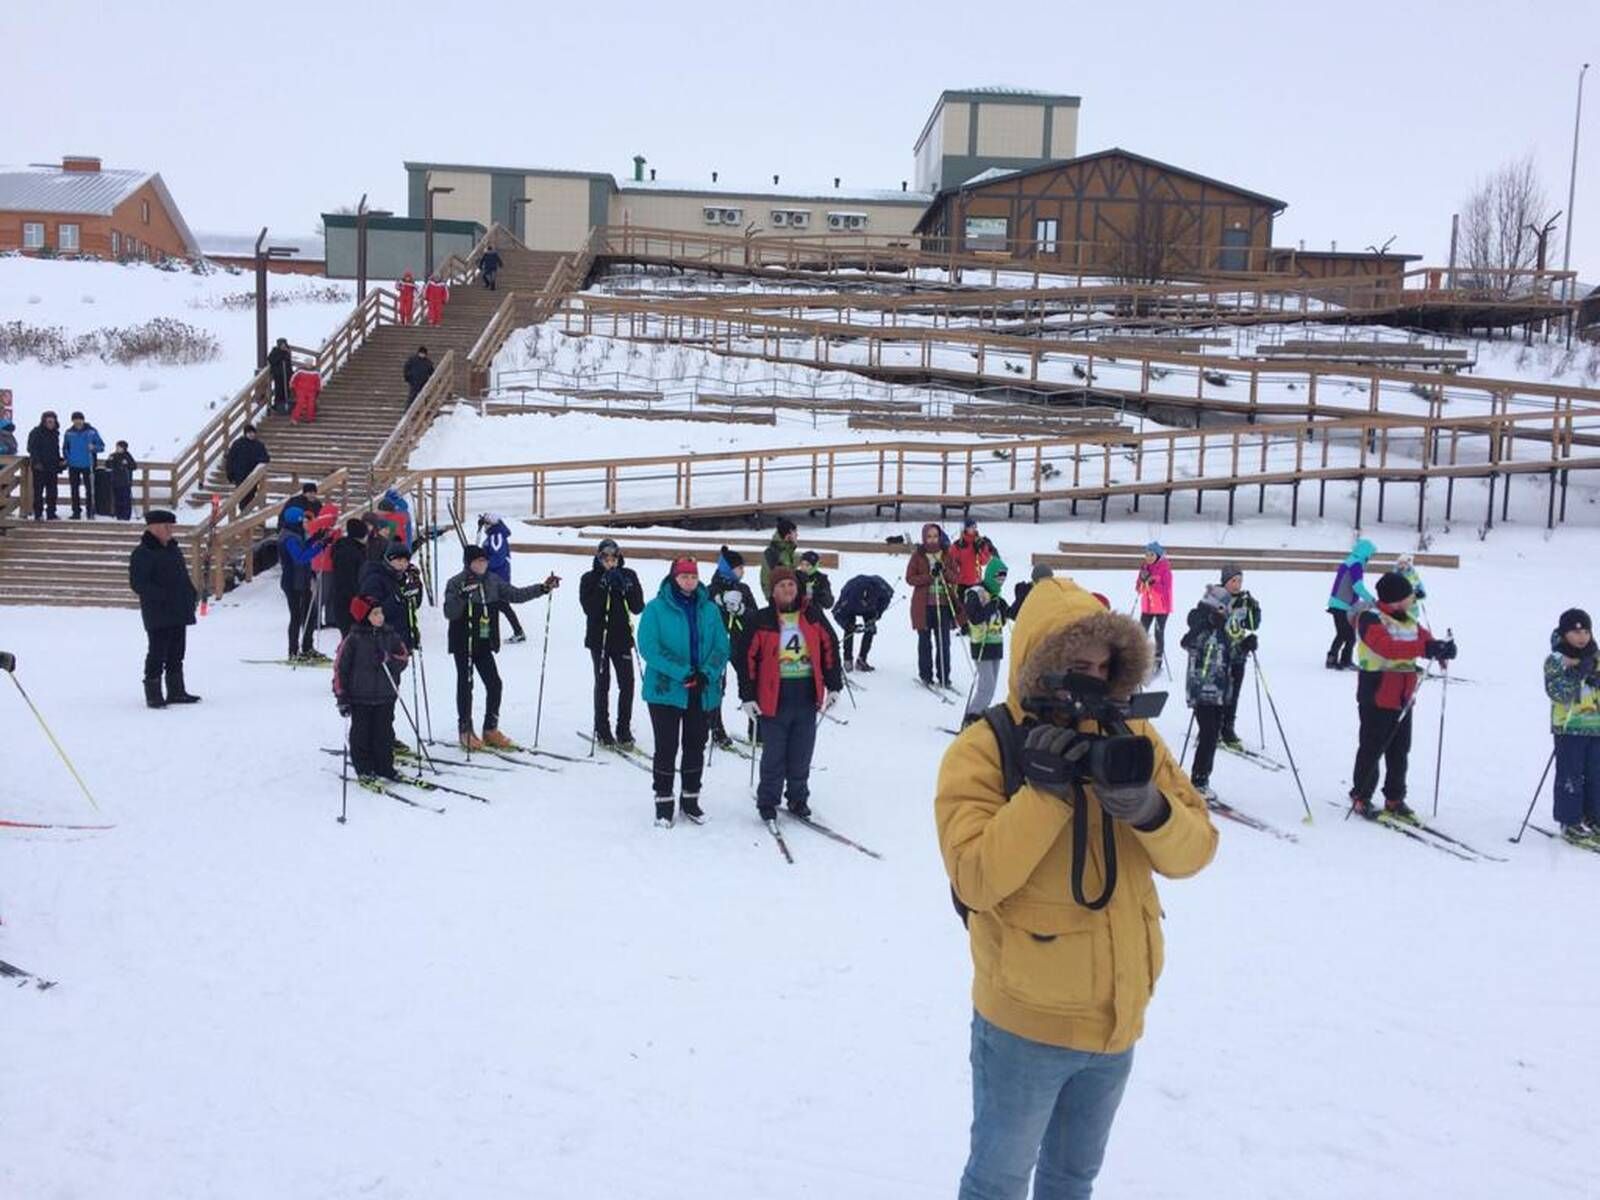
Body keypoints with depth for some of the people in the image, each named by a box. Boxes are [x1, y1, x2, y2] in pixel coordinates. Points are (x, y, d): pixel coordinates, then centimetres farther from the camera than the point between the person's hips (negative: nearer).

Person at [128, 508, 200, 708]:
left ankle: (176, 691, 23)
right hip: (157, 615, -8)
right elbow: (137, 584, -17)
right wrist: (163, 596, -24)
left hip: (178, 612, 8)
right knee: (157, 654, -5)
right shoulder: (142, 553, -11)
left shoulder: (174, 550, 14)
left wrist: (192, 595, 8)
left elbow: (184, 577, 23)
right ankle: (153, 694, 4)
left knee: (176, 653, 14)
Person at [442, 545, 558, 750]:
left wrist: (543, 588, 5)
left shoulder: (492, 581, 7)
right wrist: (463, 595, -31)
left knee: (494, 683, 1)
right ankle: (466, 731, 12)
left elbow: (516, 595, 11)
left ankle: (491, 730, 14)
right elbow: (449, 613, -16)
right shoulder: (456, 583, -8)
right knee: (465, 685, 1)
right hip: (463, 643, -5)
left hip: (484, 643, 5)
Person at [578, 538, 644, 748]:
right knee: (603, 684, 3)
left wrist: (627, 588, -15)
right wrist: (604, 588, -20)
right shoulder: (589, 579, -2)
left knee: (627, 683, -2)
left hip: (622, 638, 2)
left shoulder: (628, 576, 3)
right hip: (599, 638, -2)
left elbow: (638, 608, -2)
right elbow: (589, 608, -15)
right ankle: (602, 731, 13)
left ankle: (624, 730, 9)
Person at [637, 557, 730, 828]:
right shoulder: (656, 608, -6)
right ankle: (663, 801, 13)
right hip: (665, 690, -3)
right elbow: (649, 647, -13)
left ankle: (690, 798, 25)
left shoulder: (709, 610, 5)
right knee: (666, 746, 1)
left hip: (703, 692, 4)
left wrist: (707, 674, -15)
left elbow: (722, 647, 3)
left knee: (696, 745, 12)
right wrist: (682, 673, -20)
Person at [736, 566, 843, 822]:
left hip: (808, 696, 3)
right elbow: (747, 658, -3)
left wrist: (834, 685, 5)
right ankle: (767, 801, 18)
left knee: (802, 754, 11)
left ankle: (798, 798, 26)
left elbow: (830, 647, 8)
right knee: (774, 754, 4)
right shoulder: (762, 621, -4)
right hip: (774, 697, -2)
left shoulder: (813, 616, 4)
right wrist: (747, 696, -6)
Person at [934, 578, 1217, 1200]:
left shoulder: (1133, 737, -2)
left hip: (1119, 1015, 5)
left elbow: (1193, 851, -6)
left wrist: (1149, 806, -27)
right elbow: (976, 879, -25)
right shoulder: (985, 749, -16)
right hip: (1026, 1021, -4)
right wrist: (1046, 792, -33)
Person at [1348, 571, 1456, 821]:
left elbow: (1425, 639, 3)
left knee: (1400, 751, 12)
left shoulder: (1408, 619, 12)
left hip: (1403, 698, 8)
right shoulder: (1370, 618, -15)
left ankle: (1395, 800, 23)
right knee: (1372, 749, 0)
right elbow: (1386, 647, -30)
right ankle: (1361, 798, 12)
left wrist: (1441, 648, -20)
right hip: (1377, 697, -8)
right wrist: (1425, 648, -39)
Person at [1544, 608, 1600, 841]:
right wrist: (1577, 673, -24)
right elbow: (1556, 692, -15)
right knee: (1570, 776, -3)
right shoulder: (1556, 660, -5)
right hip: (1569, 726, -5)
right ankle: (1570, 822, 4)